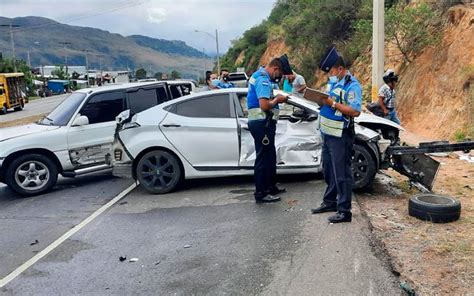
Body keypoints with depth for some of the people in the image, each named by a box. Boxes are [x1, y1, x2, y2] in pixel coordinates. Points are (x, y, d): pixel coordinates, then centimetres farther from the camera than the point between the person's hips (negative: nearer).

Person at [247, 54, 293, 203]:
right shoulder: (263, 79, -17)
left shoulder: (259, 75, 16)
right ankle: (261, 194, 3)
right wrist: (277, 99, -9)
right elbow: (264, 105, -27)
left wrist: (275, 98, 9)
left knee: (270, 156, 19)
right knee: (263, 158, -4)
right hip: (262, 123, -11)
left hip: (262, 122, 11)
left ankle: (271, 186, 32)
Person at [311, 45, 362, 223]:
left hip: (340, 137, -9)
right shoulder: (334, 82, 14)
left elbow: (355, 111, -23)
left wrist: (332, 103, -24)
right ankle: (330, 202, 33)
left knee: (341, 173, -4)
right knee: (328, 171, 18)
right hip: (328, 134, 9)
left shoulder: (352, 86, -14)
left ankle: (344, 211, 4)